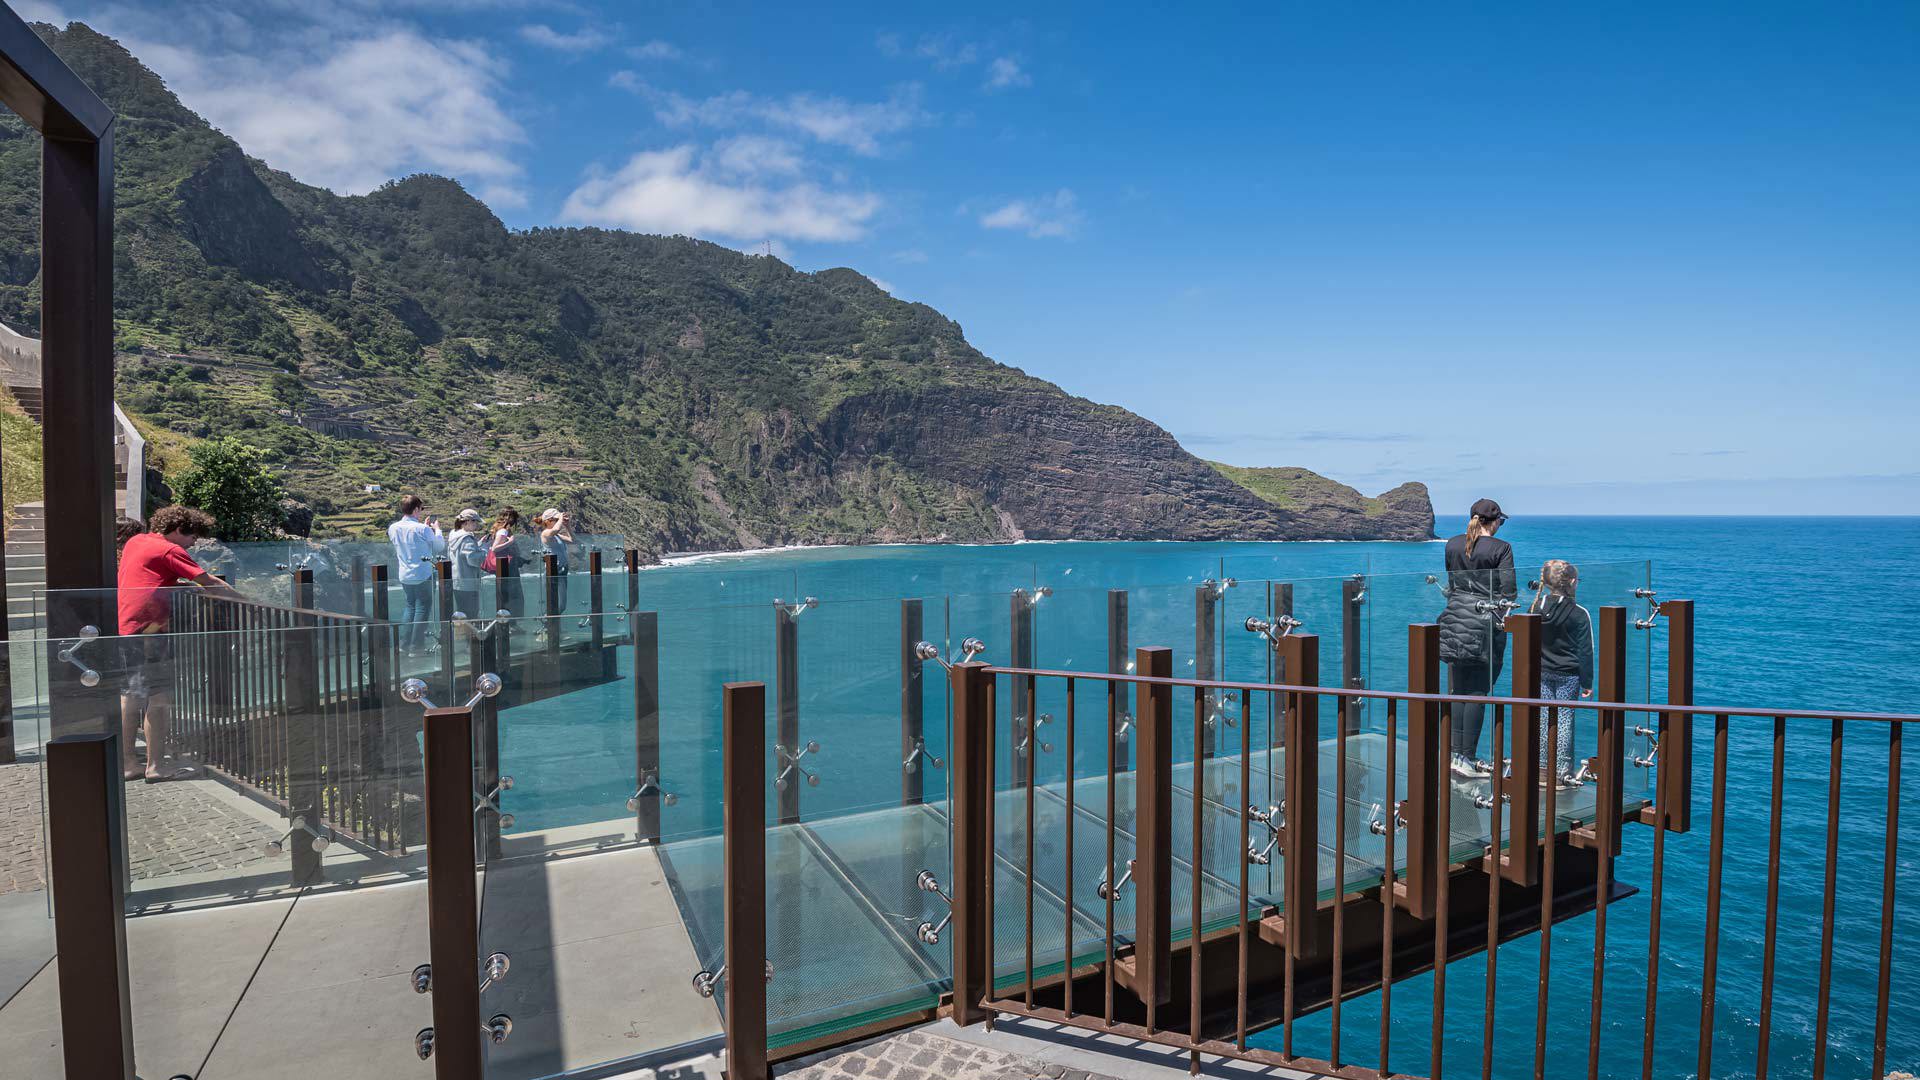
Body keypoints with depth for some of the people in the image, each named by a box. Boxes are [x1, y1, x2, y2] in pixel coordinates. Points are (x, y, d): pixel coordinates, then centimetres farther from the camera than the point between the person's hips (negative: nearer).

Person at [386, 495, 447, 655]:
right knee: (422, 609, 3)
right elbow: (439, 547, -4)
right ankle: (415, 648, 4)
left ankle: (404, 644, 19)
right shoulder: (422, 529, -17)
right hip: (422, 575, -6)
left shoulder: (393, 528, 2)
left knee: (410, 607, 19)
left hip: (404, 576, 7)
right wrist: (437, 529, 10)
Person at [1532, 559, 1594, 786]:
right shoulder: (1579, 614, -11)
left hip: (1541, 673, 3)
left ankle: (1543, 767, 16)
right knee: (1565, 718, 2)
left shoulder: (1535, 608, 0)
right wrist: (1587, 683, 0)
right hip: (1568, 675, -3)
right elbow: (1585, 652, -7)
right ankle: (1561, 771, 4)